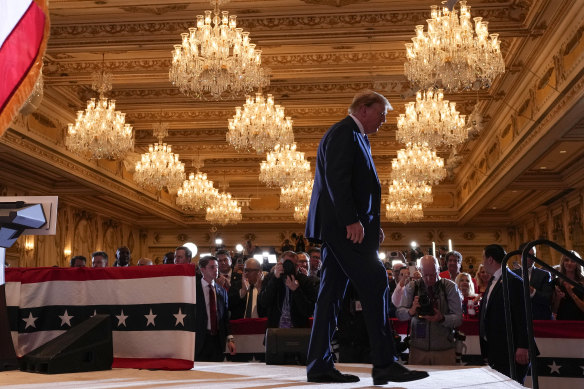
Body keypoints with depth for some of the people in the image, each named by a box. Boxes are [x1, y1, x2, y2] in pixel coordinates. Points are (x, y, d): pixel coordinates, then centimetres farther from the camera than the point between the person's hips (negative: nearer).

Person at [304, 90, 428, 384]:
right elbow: (336, 180, -18)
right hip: (343, 225, -10)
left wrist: (372, 224, 15)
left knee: (332, 292, 7)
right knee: (374, 282, -12)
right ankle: (384, 364, -9)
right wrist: (352, 220, -24)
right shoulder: (343, 133, -6)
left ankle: (319, 366, 9)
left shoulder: (355, 137, 25)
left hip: (338, 226, 10)